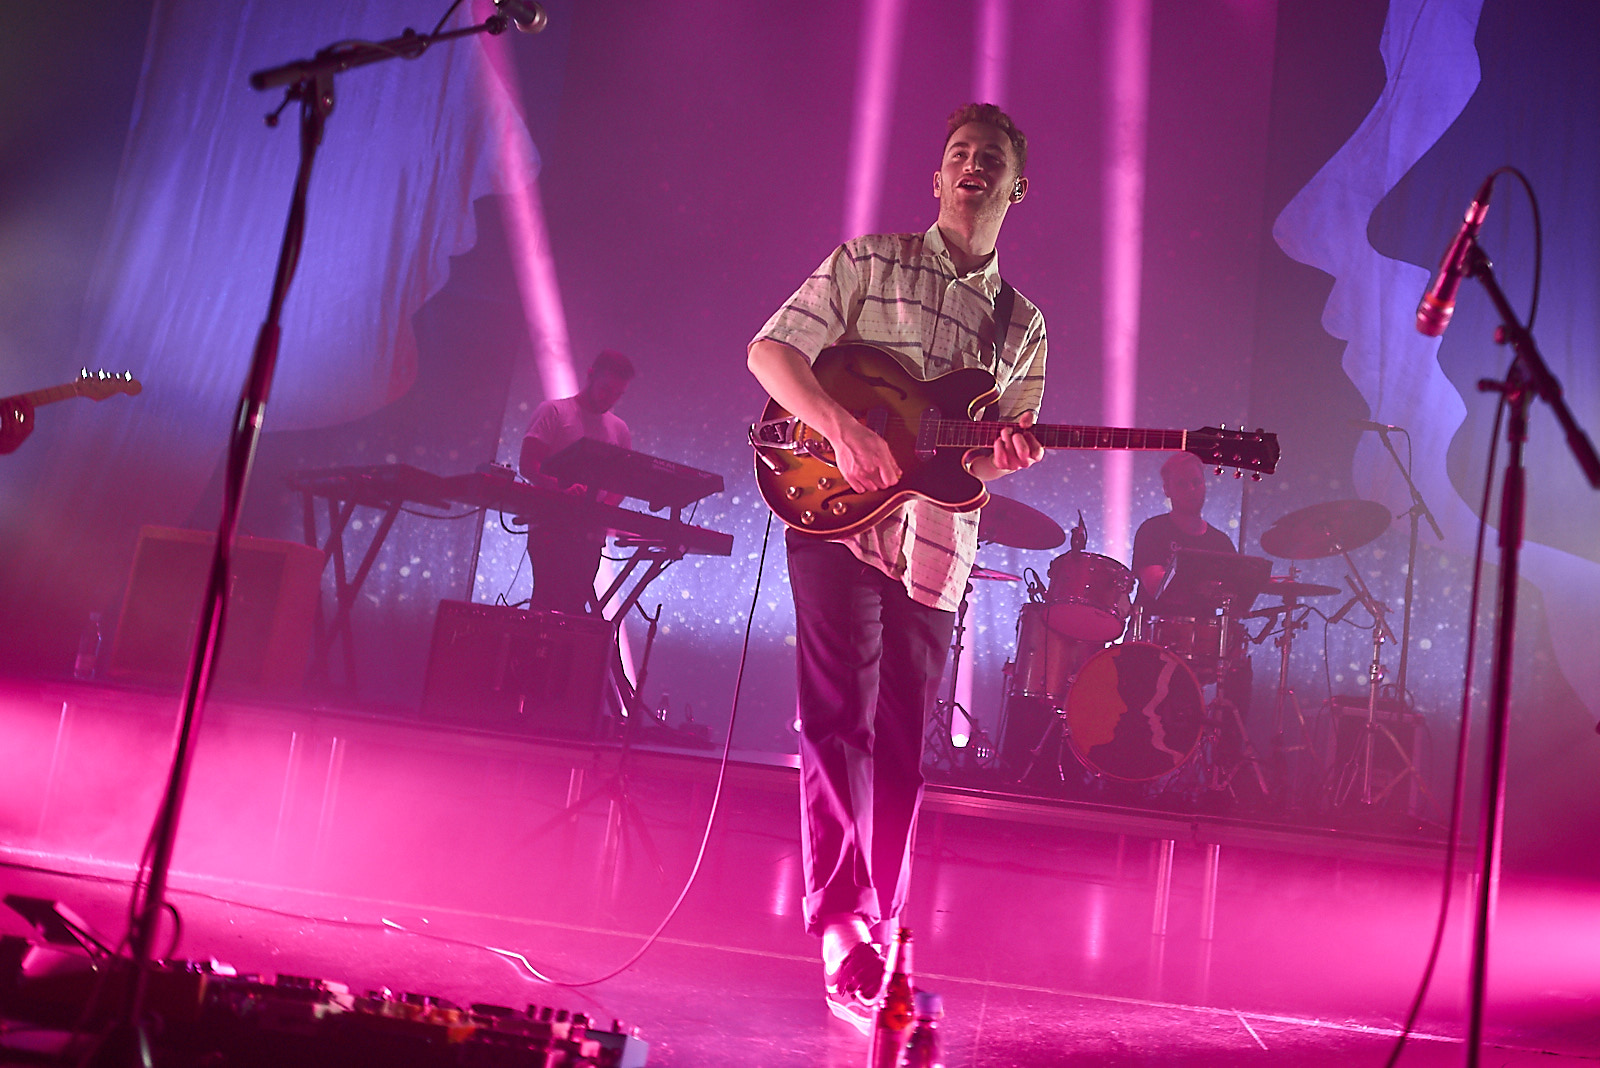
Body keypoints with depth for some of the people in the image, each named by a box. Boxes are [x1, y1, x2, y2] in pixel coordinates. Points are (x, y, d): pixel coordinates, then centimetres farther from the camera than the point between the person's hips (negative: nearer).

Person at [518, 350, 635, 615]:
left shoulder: (619, 429, 18)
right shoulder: (553, 411, 3)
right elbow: (527, 464, -7)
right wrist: (562, 488, -25)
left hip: (590, 532, 5)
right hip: (550, 525, -5)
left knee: (575, 608, 0)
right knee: (550, 602, -17)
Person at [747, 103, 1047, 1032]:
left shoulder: (1024, 325, 16)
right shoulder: (866, 262, 6)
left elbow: (1000, 448, 14)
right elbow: (770, 351, -1)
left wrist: (1007, 454, -12)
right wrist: (844, 432, -17)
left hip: (936, 549, 4)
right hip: (840, 522, -3)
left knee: (902, 750, 8)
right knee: (842, 726, -8)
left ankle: (881, 936, 20)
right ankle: (844, 929, -3)